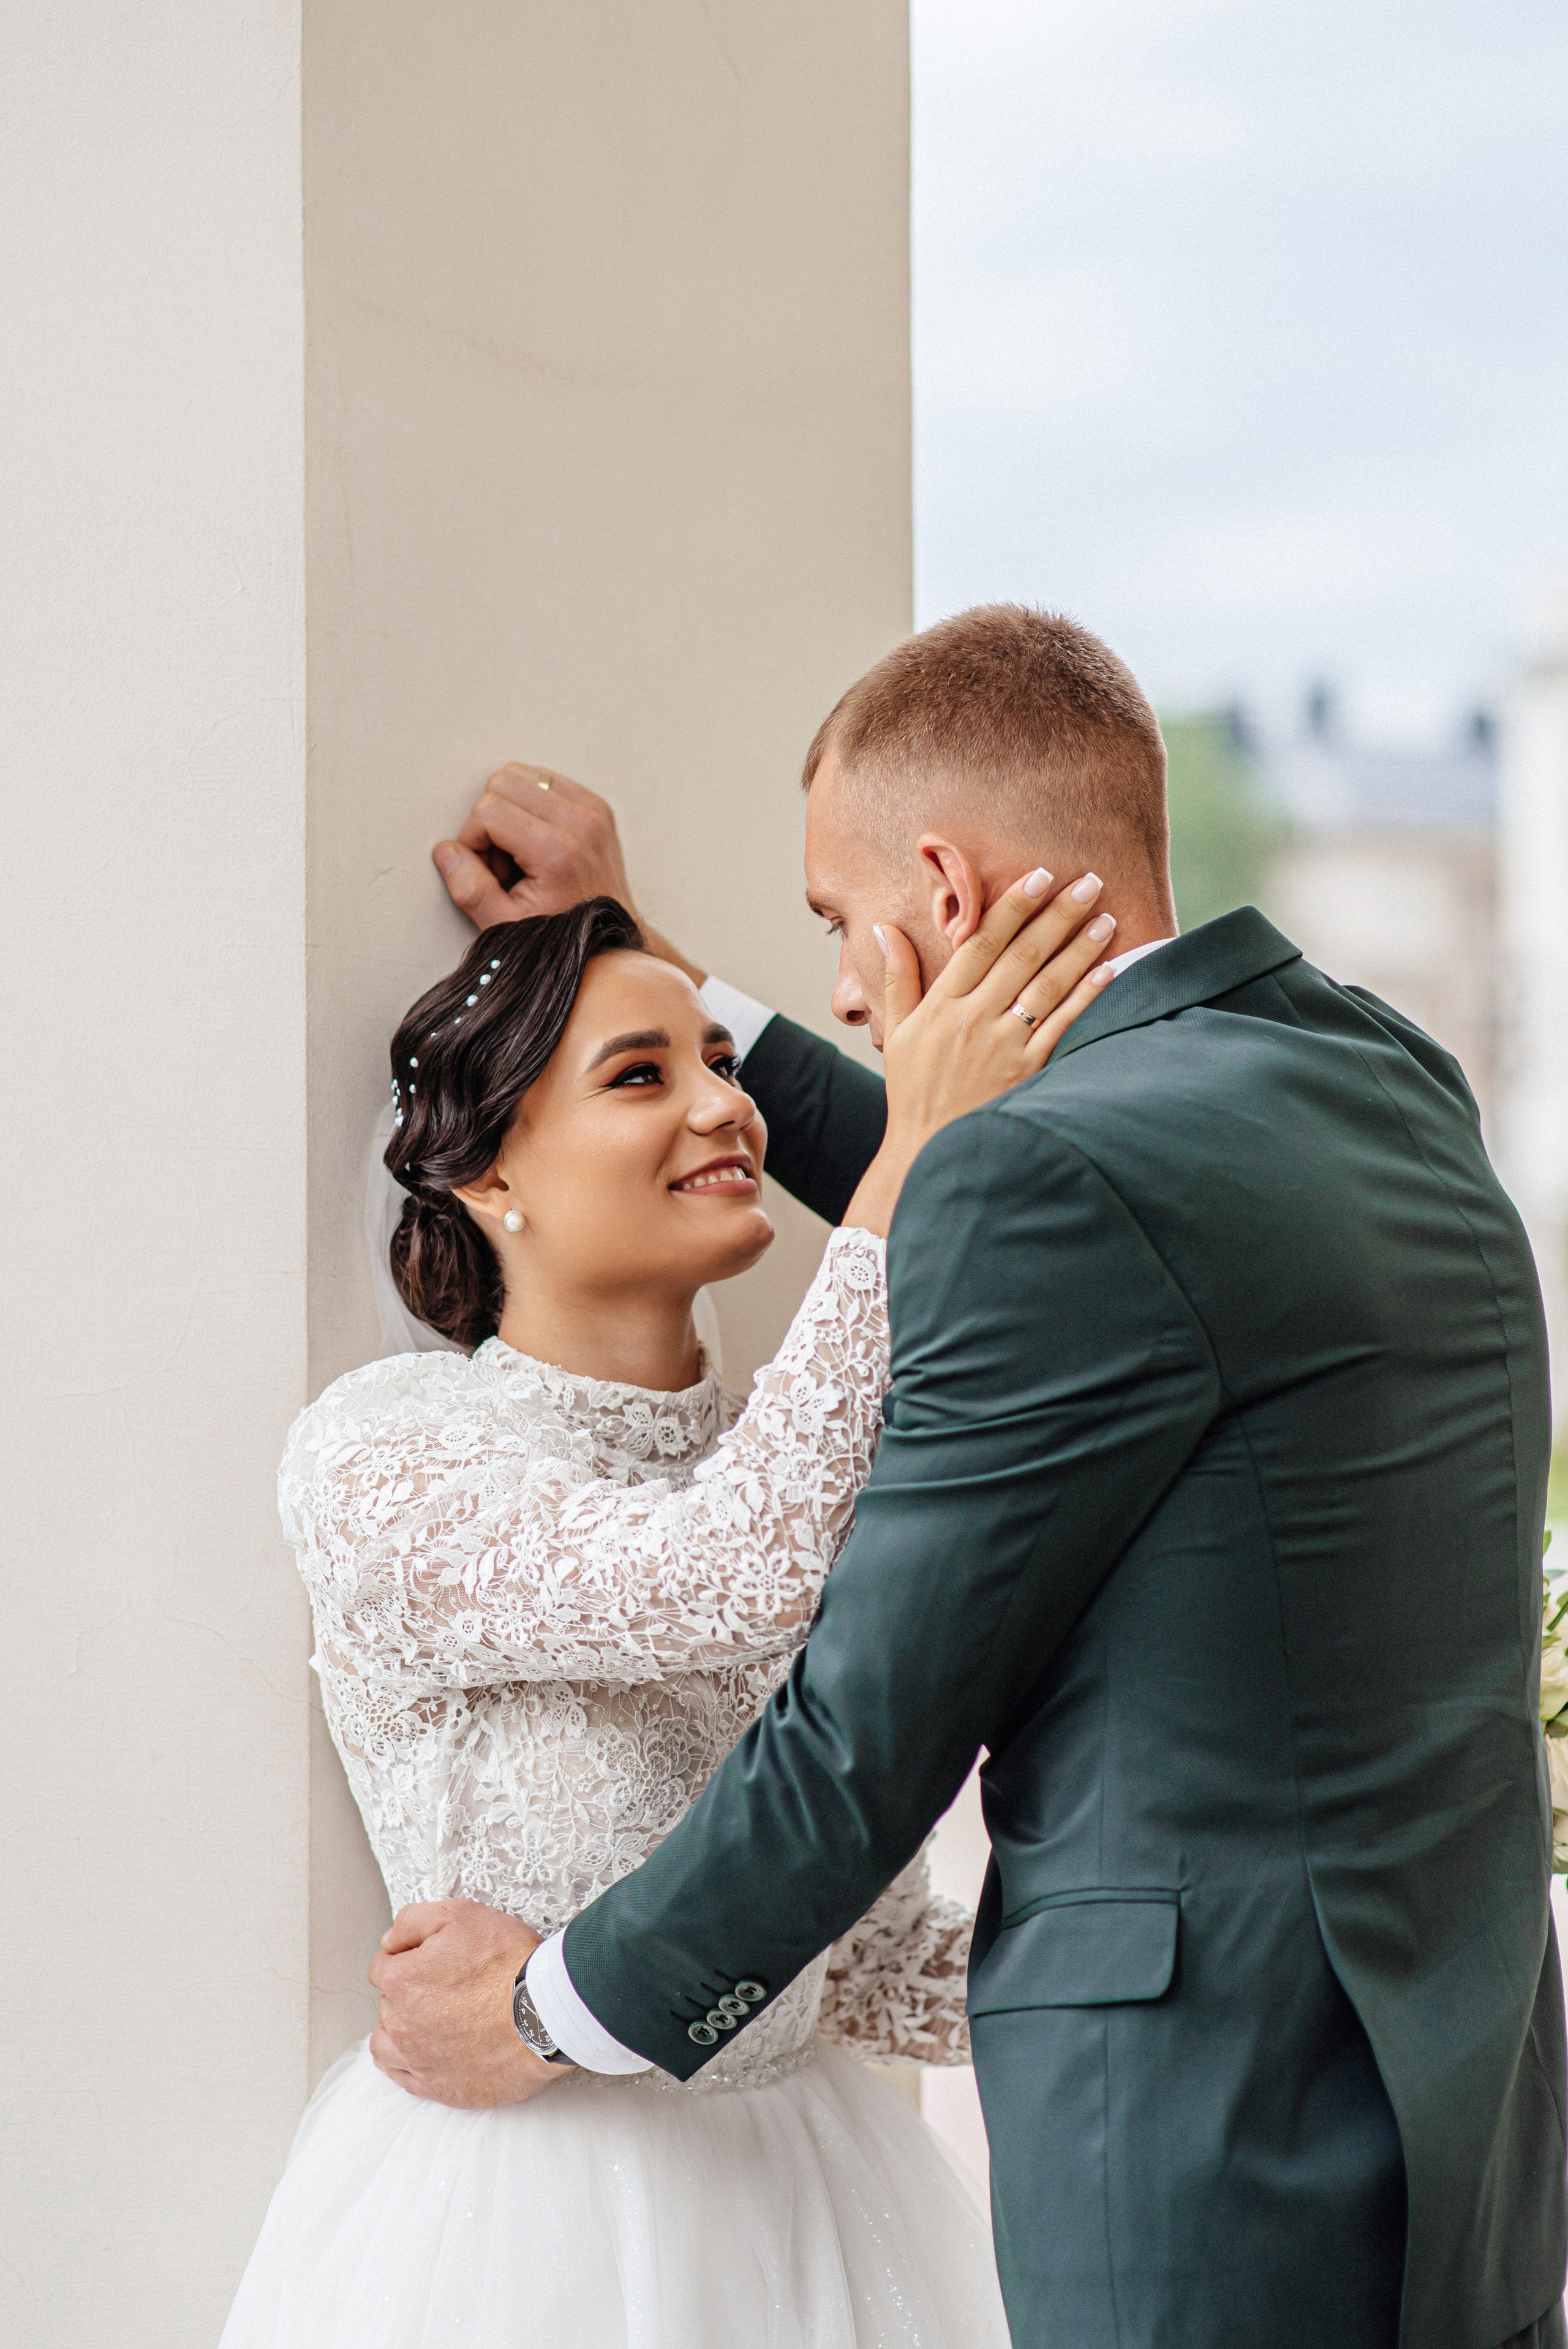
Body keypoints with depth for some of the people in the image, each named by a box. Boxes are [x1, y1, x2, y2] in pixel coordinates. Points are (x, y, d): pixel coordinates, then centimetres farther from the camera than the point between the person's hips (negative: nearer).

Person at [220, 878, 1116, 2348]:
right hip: (518, 2214, -6)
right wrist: (917, 1161, -29)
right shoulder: (376, 1455, -14)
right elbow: (728, 1580, -32)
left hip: (809, 2203, 6)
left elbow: (848, 1950, 8)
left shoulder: (807, 1484, 4)